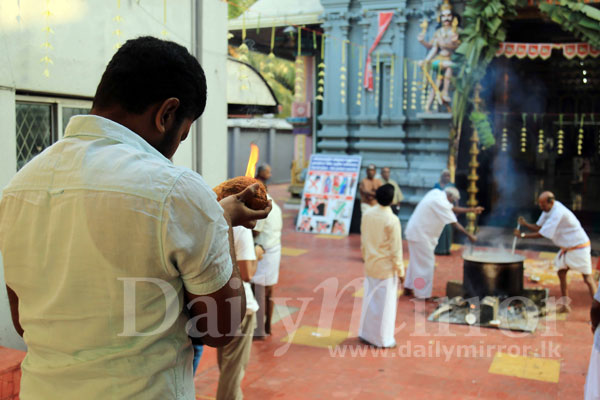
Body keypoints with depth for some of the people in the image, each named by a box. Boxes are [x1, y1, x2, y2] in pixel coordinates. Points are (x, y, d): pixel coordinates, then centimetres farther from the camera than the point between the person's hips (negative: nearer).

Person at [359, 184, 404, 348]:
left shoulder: (367, 215, -2)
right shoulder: (392, 220, -20)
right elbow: (396, 248, -15)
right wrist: (400, 269, -4)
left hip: (370, 265, 6)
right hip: (386, 267, -6)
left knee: (369, 298, 17)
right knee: (385, 303, 6)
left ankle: (366, 333, 28)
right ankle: (382, 339, 16)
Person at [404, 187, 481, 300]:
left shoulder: (436, 193, 6)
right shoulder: (441, 203, -22)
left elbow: (453, 209, 16)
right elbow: (454, 223, -19)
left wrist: (471, 210, 14)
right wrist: (469, 235, -13)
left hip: (414, 231, 10)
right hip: (421, 235, -10)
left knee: (416, 261, 20)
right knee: (426, 263, -1)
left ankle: (408, 288, 29)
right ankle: (424, 294, 6)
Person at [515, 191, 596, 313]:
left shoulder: (558, 213, -28)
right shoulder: (548, 210, 1)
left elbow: (542, 234, -27)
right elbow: (539, 227, 3)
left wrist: (523, 235, -21)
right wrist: (525, 224, -13)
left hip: (579, 246, -9)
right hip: (567, 247, 9)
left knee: (587, 278, -5)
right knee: (561, 273, 8)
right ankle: (565, 305, 15)